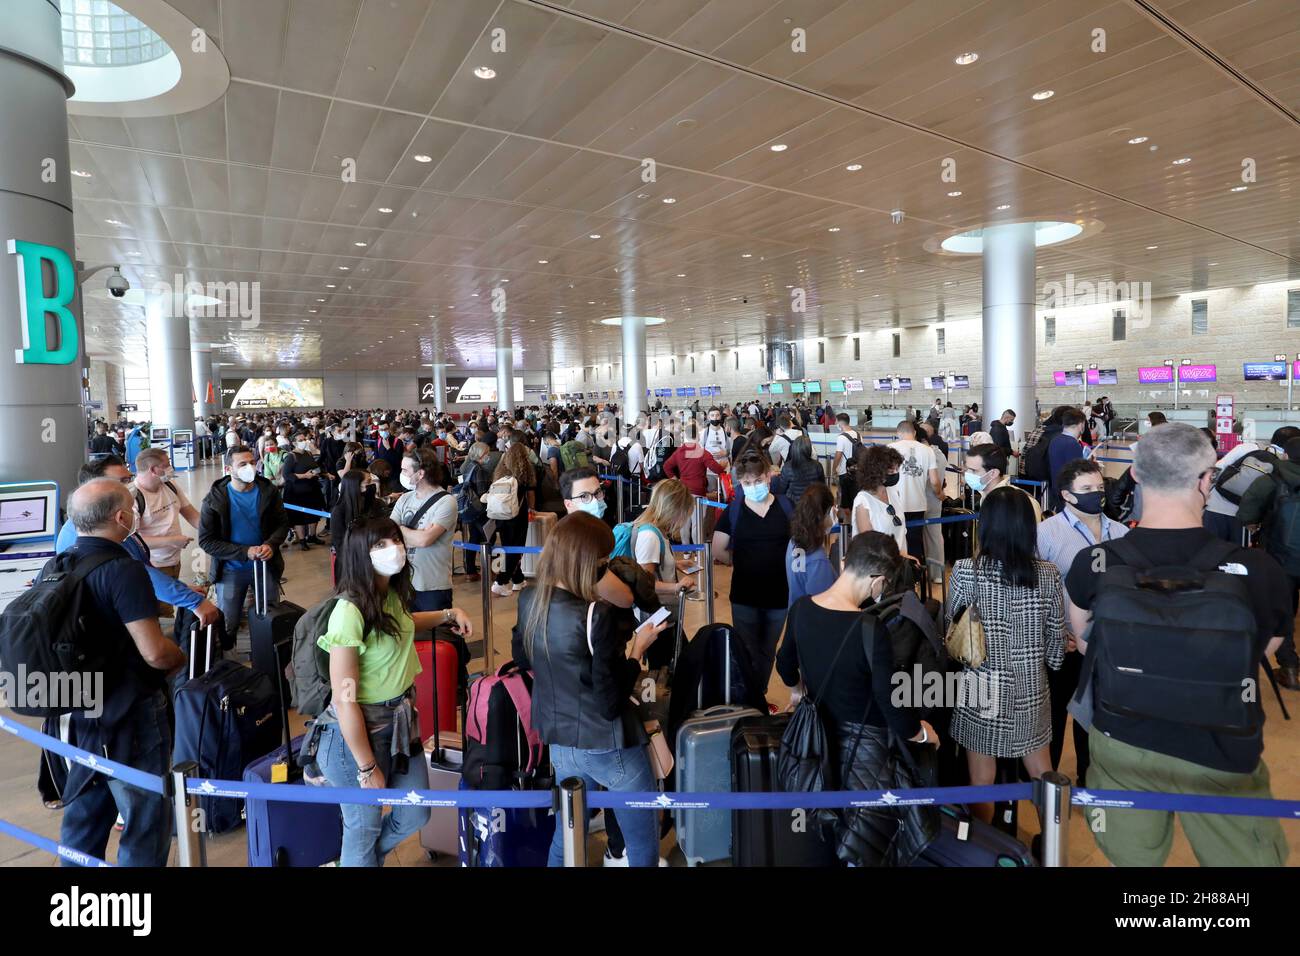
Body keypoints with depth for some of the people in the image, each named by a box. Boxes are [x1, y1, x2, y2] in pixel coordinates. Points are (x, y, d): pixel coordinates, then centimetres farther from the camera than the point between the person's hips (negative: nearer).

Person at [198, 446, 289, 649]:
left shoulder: (268, 491, -7)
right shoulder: (214, 499, -12)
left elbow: (283, 524, 2)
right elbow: (206, 541, -12)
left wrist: (271, 545, -18)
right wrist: (244, 552, -21)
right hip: (231, 570, -2)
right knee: (227, 626, 10)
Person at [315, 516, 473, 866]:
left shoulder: (392, 592, -4)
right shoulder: (350, 611, -28)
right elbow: (344, 700, -24)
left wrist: (449, 614, 9)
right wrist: (367, 768, -17)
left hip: (401, 717, 8)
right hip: (361, 728, -8)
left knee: (415, 814, 19)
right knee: (365, 826, 14)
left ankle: (367, 856, 47)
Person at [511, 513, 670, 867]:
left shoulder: (528, 600, -5)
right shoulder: (596, 615, -27)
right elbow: (610, 702, -23)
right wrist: (638, 649, -12)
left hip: (558, 740, 7)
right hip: (606, 745, -7)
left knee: (567, 834, 26)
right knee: (643, 845, 15)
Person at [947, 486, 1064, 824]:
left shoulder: (966, 571, -16)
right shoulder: (1048, 575, -8)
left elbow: (949, 631, -8)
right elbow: (1056, 643, 0)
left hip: (980, 693, -3)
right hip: (1030, 693, 3)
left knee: (982, 781, 13)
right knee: (1042, 774, 23)